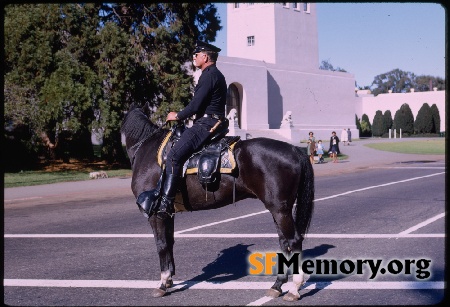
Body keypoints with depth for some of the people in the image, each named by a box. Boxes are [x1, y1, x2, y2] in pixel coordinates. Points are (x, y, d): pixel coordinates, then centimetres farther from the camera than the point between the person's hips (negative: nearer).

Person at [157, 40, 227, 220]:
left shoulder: (209, 76, -11)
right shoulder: (216, 75, 23)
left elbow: (196, 105, -17)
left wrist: (178, 116, -3)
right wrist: (182, 115, 21)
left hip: (206, 124, -12)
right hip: (213, 123, 12)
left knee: (174, 156, -23)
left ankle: (166, 203, -31)